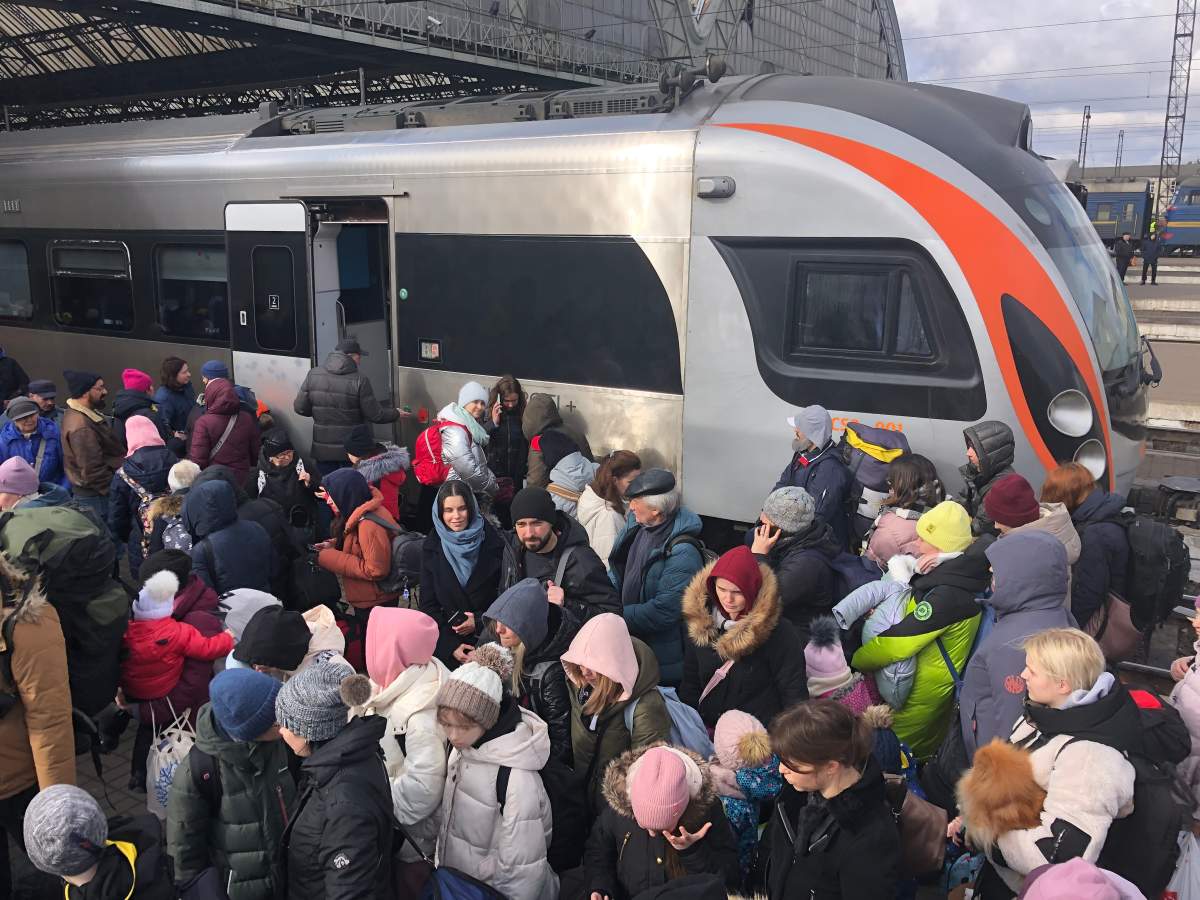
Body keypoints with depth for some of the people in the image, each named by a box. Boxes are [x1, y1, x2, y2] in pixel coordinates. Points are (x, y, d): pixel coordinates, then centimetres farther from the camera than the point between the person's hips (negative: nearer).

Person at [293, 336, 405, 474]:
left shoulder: (313, 375, -5)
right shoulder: (360, 380, -15)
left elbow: (300, 408, -1)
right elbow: (374, 415, -11)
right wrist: (396, 413, 8)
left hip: (322, 448, 3)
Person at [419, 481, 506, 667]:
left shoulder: (493, 543, -6)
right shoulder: (431, 547, 0)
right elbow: (428, 604, 1)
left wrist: (479, 622, -12)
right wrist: (451, 645, -7)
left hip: (489, 638, -1)